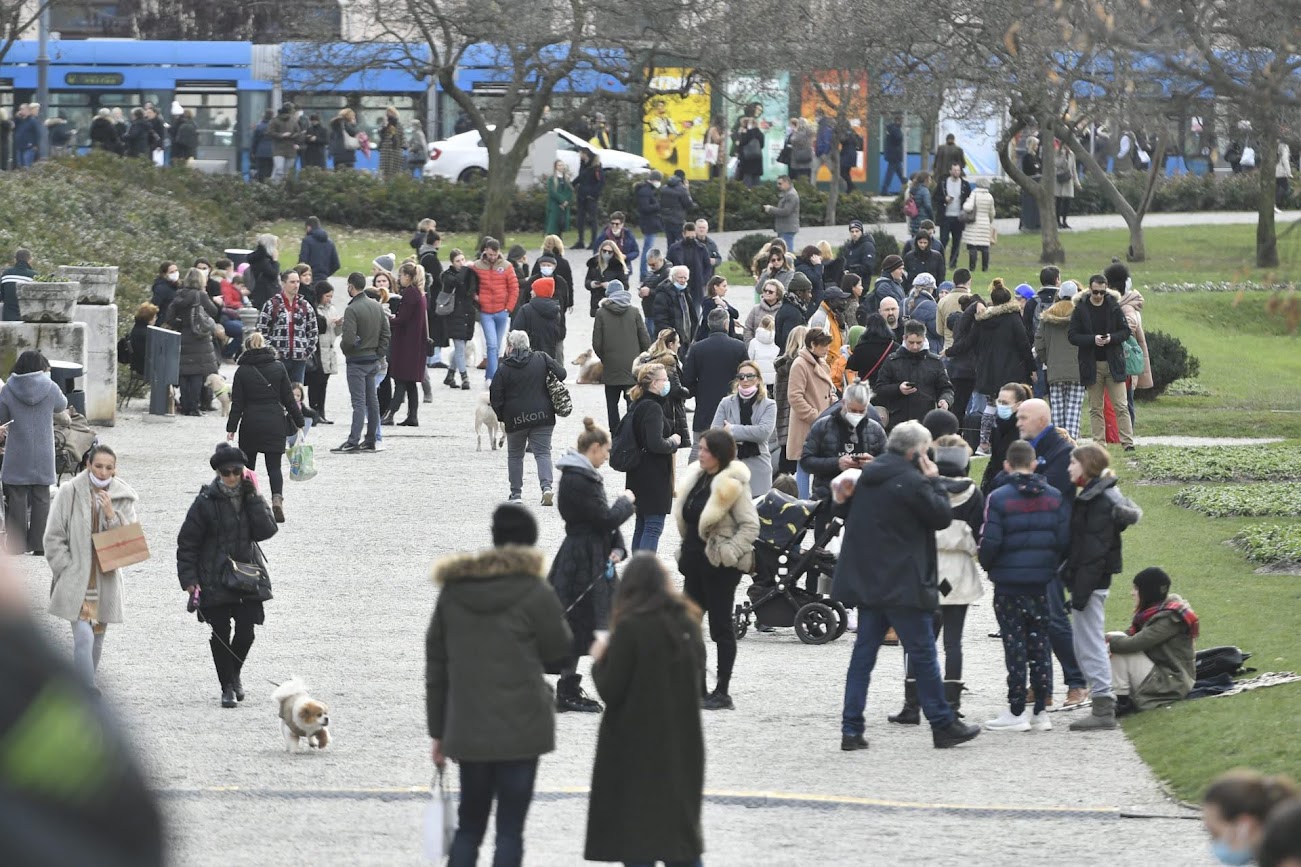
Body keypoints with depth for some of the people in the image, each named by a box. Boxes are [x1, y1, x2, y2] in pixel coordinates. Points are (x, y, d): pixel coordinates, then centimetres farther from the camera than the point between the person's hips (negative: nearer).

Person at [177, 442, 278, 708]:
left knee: (246, 631, -1)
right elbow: (187, 543, -3)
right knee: (220, 633, 0)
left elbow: (266, 531, -9)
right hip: (215, 579, -3)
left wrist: (254, 498, -13)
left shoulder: (250, 498, 4)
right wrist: (189, 579, -9)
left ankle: (234, 674, 27)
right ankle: (228, 686, 12)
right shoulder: (206, 502, -6)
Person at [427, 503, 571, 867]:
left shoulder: (453, 589, 5)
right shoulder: (534, 592, -10)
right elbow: (559, 655, -2)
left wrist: (438, 730, 14)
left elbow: (436, 664, 9)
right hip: (521, 728, -4)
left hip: (467, 729, 4)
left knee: (469, 826, 14)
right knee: (510, 829, -1)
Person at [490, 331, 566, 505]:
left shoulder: (503, 369, -5)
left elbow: (495, 398, -5)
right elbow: (561, 373, -1)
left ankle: (516, 492, 17)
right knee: (543, 453, 2)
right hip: (543, 416, 1)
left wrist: (501, 416, 11)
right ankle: (546, 486, -20)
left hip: (516, 419, -1)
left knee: (515, 455, 16)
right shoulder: (542, 359, -1)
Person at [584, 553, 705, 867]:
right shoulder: (687, 623, 1)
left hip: (638, 746, -6)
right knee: (681, 826, 14)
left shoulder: (631, 628, -17)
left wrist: (599, 660, 2)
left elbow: (610, 691, -15)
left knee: (637, 840, 2)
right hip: (682, 742, 6)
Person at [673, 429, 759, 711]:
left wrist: (729, 552, -19)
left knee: (720, 627, -2)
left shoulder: (733, 484, -13)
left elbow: (751, 524, -15)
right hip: (695, 560, 8)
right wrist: (686, 552, 13)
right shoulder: (696, 478, 10)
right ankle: (696, 687, 15)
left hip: (719, 565, -8)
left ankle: (722, 693, 3)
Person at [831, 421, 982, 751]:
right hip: (902, 584, -8)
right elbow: (942, 516, -9)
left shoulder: (869, 475, 10)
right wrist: (935, 482, 0)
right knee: (923, 655, 1)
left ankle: (851, 730, 5)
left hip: (867, 583, 8)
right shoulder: (911, 481, -16)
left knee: (863, 653, 8)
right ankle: (943, 726, 8)